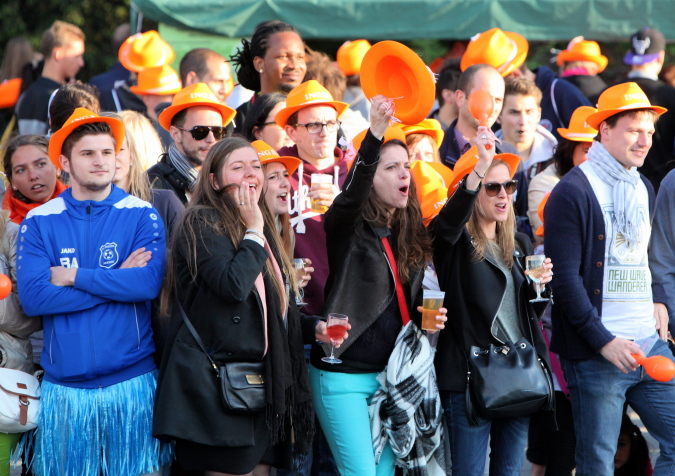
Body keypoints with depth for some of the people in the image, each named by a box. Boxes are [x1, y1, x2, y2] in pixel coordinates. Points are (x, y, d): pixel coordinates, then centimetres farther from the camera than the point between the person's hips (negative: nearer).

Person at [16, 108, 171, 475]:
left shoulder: (141, 215, 0)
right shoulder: (39, 222, 2)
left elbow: (149, 283, -14)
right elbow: (32, 297, -10)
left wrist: (74, 276, -11)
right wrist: (117, 280, -10)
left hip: (133, 383, -1)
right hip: (64, 387, 1)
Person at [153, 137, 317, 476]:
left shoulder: (261, 227, 19)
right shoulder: (202, 223, -7)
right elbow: (234, 285, -23)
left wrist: (314, 327, 11)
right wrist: (253, 232, -11)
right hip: (220, 381, -8)